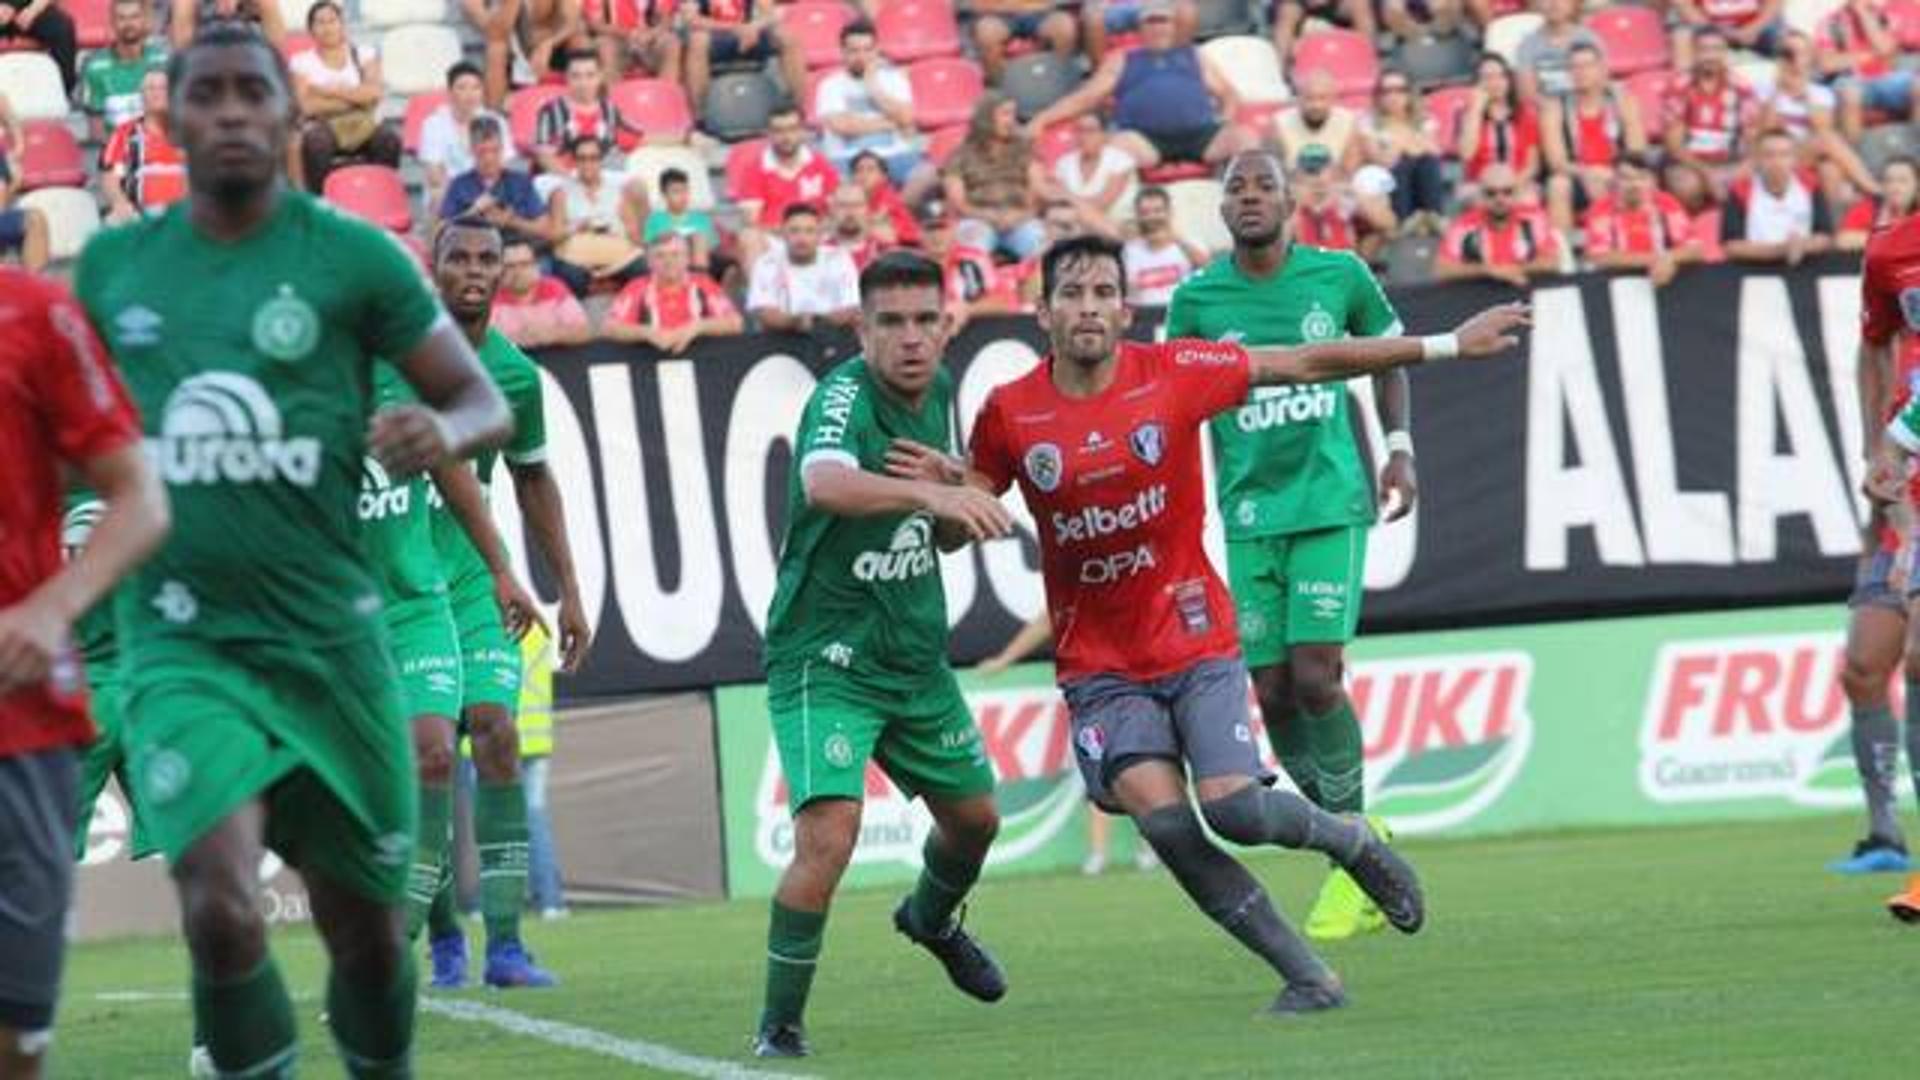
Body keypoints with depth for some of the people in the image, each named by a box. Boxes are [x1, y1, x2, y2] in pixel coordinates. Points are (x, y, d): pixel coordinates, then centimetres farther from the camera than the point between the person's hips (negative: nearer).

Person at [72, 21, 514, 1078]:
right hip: (177, 644, 0)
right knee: (221, 910, -22)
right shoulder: (112, 265, 5)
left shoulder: (353, 257, -2)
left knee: (364, 930, 12)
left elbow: (483, 400, 3)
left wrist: (442, 428, -20)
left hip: (326, 636, 0)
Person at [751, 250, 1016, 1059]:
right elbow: (825, 482, -44)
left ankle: (930, 920, 55)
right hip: (825, 658, -8)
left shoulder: (937, 392, 3)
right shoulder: (846, 395, -21)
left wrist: (960, 517, -9)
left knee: (973, 817, 22)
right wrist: (931, 492, -58)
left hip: (915, 657, 8)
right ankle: (779, 1027, -7)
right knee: (827, 835, -23)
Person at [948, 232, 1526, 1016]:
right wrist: (945, 486, -17)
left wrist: (1448, 345, 2)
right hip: (1099, 664, 1)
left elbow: (1311, 364, 0)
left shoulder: (1173, 374, -7)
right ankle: (1308, 977, -4)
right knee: (1163, 820, -17)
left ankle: (1353, 842, 17)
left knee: (1232, 806, -18)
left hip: (1195, 641, -1)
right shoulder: (1008, 414, -6)